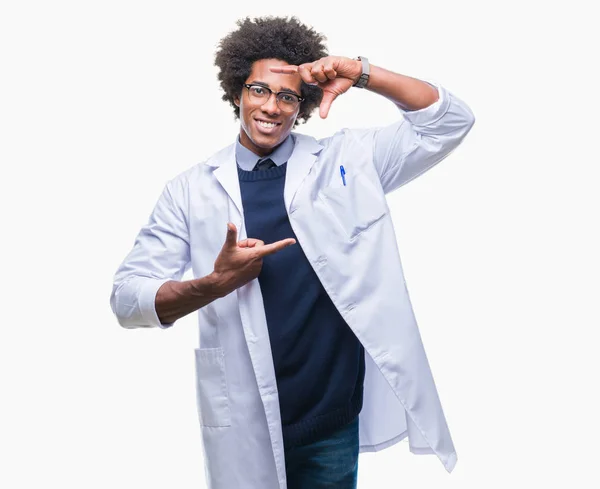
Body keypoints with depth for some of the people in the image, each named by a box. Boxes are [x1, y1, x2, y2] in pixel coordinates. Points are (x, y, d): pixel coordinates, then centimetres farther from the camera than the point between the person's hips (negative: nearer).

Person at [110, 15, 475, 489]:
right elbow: (128, 297, -2)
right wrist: (216, 284, -21)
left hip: (335, 419, 1)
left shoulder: (347, 160, 2)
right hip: (244, 425, 0)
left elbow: (450, 123, -1)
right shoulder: (191, 188, 0)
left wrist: (362, 73, -13)